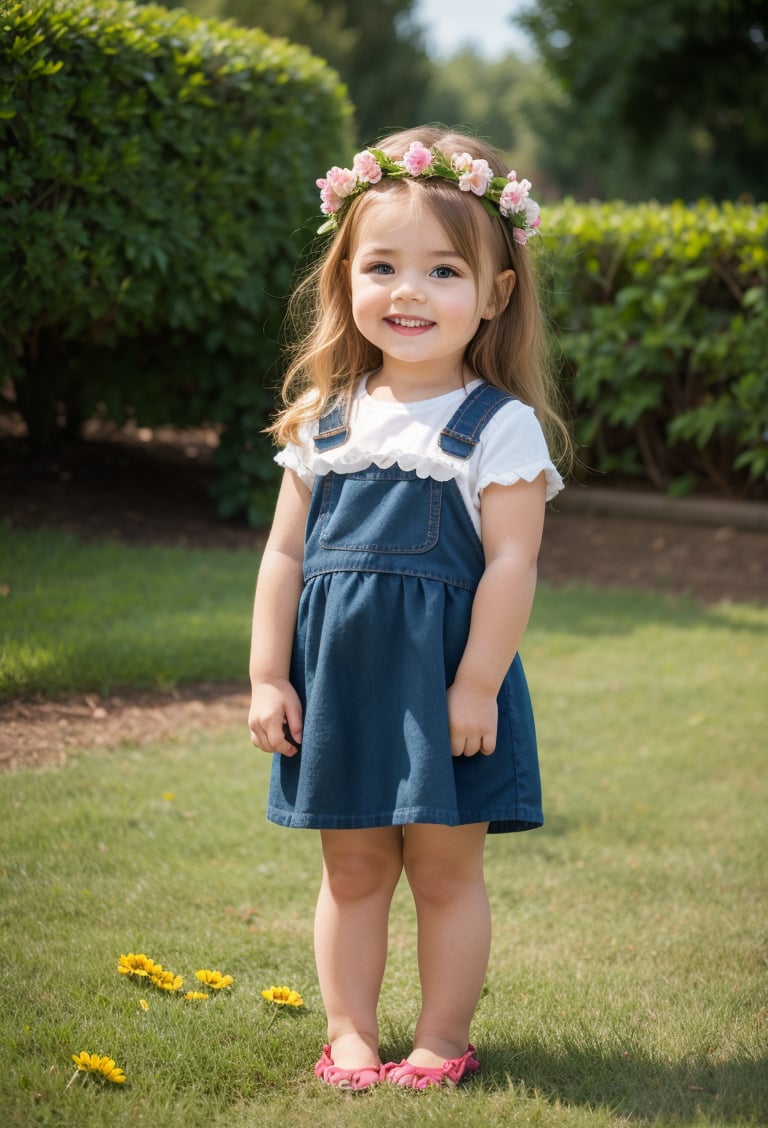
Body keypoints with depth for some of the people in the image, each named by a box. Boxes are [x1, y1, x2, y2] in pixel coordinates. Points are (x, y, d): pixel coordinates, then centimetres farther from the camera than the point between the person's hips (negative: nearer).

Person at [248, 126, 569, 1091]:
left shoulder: (502, 425, -6)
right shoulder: (325, 421, 6)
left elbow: (511, 563, -10)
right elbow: (285, 555, 8)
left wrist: (476, 685, -14)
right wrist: (268, 676, 4)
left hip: (449, 681, -4)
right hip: (339, 680, 4)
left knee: (446, 869, 7)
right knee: (351, 869, 12)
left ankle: (442, 1039, 20)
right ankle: (350, 1034, 23)